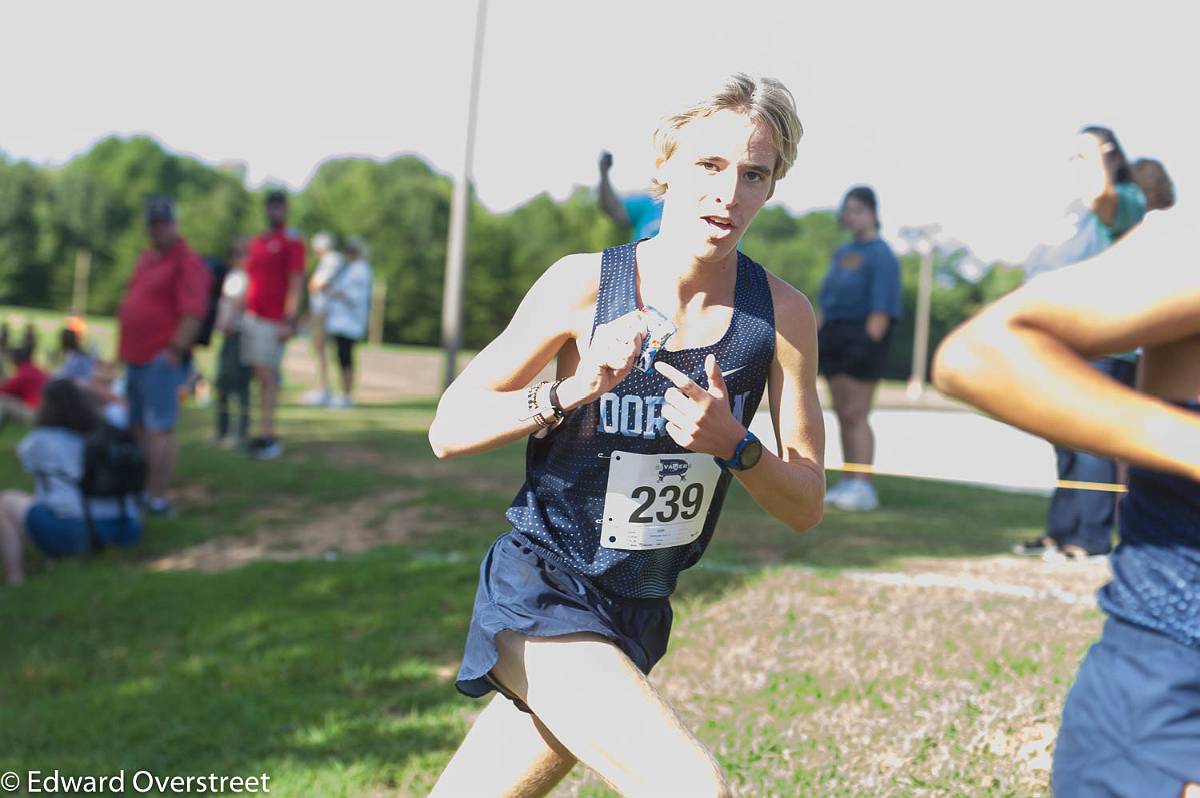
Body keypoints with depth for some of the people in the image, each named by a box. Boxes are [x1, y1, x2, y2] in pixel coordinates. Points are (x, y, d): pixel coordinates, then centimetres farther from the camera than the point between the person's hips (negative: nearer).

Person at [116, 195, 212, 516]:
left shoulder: (187, 261, -10)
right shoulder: (147, 259, 19)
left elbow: (194, 312, -20)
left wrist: (175, 350, -24)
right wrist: (125, 350, 20)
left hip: (161, 360, -10)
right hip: (136, 357, 10)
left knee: (159, 429, -8)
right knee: (138, 427, 17)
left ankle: (157, 498, -5)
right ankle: (140, 488, 28)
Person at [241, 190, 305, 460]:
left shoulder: (292, 242, -3)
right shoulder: (256, 242, 18)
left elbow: (296, 284, -9)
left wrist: (289, 321, -16)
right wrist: (238, 314, 13)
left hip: (273, 322, -7)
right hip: (251, 317, 7)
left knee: (267, 376, -9)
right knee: (260, 376, 6)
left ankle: (267, 435, -7)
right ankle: (264, 435, 9)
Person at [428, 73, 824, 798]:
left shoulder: (783, 315, -4)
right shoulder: (585, 284, -12)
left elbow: (806, 508, -1)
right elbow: (450, 431, -9)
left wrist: (731, 444, -20)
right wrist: (571, 392, -24)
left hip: (638, 615, 4)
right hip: (542, 591, -4)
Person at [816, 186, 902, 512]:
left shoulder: (881, 255, -8)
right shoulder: (842, 252, 18)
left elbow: (881, 310, -15)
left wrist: (869, 344, -20)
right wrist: (820, 337, 16)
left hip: (863, 336, -9)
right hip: (835, 337, 9)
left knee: (855, 414, -11)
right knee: (843, 415, 9)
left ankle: (863, 486, -9)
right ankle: (847, 484, 14)